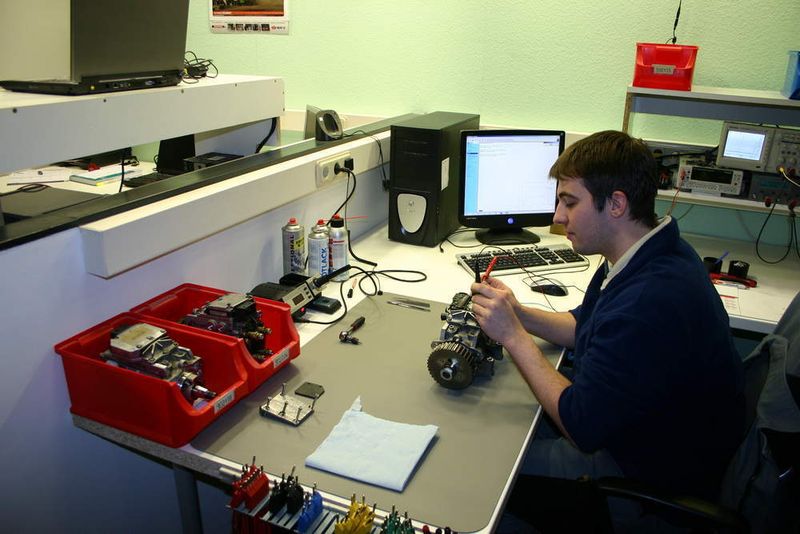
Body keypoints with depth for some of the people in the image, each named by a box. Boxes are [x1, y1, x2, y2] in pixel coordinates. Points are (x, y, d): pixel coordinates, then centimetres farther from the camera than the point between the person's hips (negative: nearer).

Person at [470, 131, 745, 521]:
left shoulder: (651, 300, -36)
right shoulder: (650, 255, -3)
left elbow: (582, 427, -29)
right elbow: (584, 326, 11)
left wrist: (513, 336, -24)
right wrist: (519, 314, -7)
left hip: (657, 477, -9)